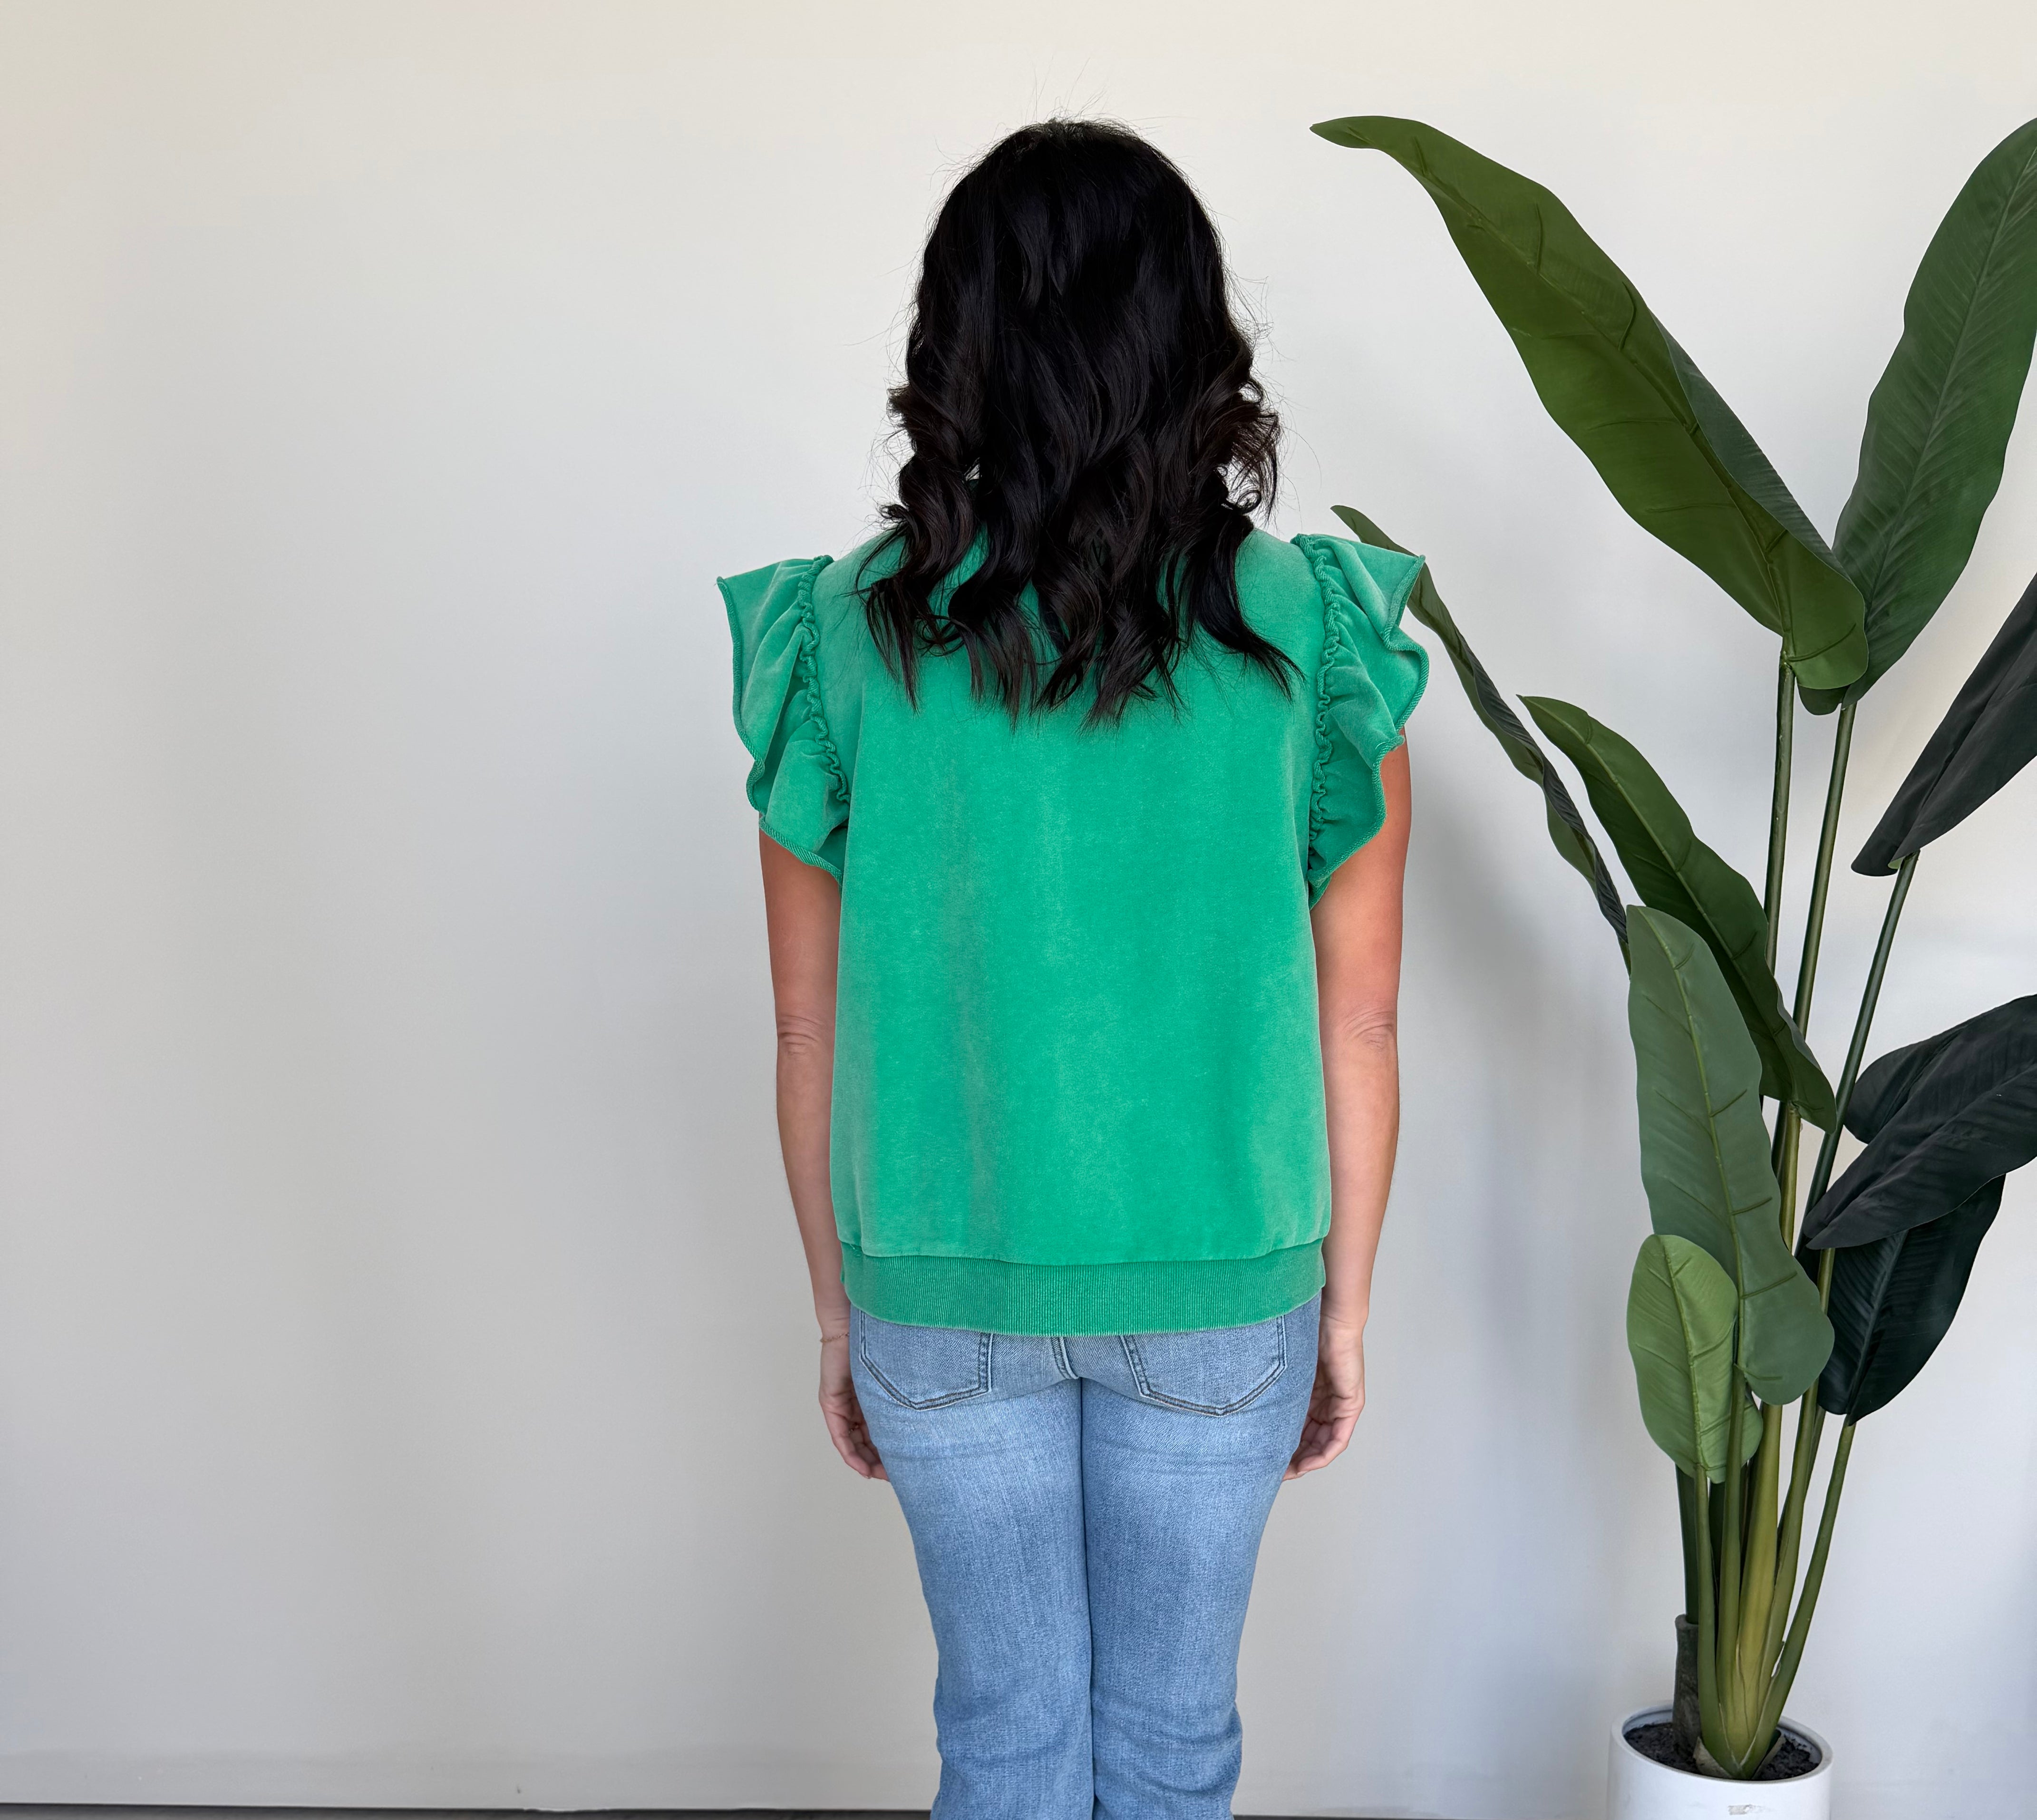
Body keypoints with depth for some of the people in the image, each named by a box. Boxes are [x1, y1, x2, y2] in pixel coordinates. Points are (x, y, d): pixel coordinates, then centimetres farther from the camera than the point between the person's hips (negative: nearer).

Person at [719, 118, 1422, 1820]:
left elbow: (811, 1026, -4)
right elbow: (1357, 1024, -6)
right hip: (1222, 1291, 0)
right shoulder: (1314, 635, -11)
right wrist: (1345, 1308, 7)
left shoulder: (847, 641, -11)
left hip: (945, 1290, 0)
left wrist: (840, 1310, 9)